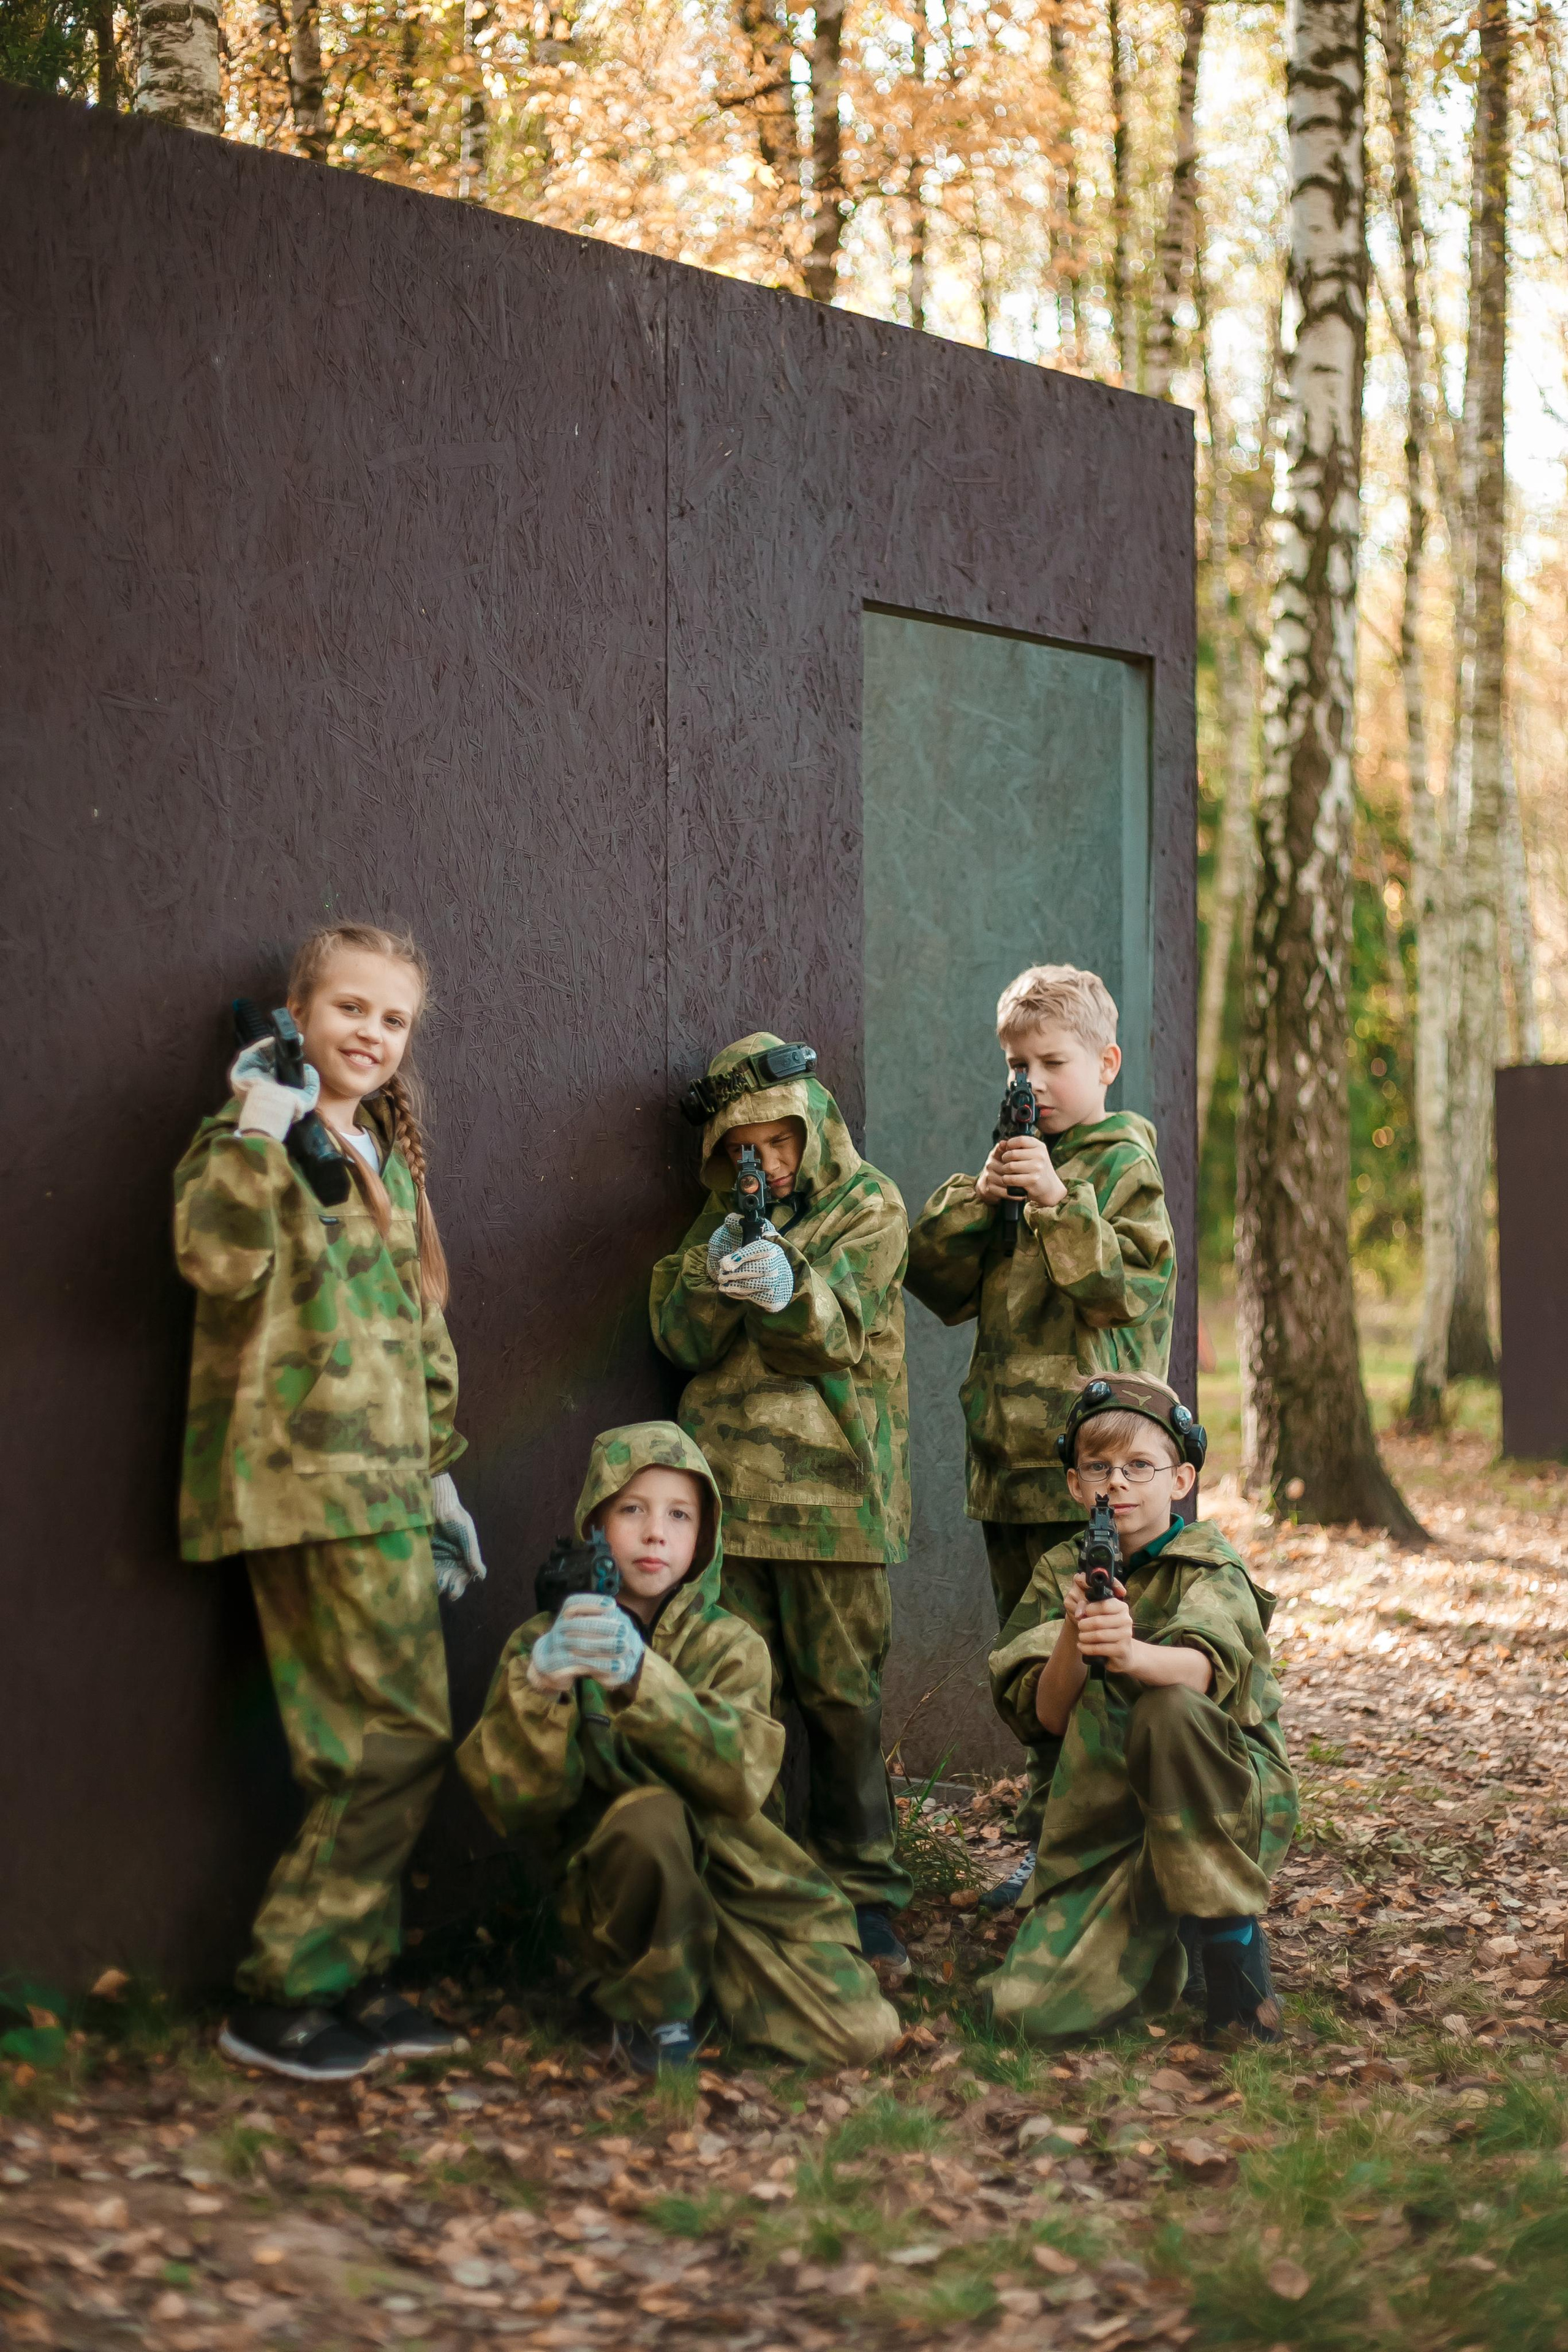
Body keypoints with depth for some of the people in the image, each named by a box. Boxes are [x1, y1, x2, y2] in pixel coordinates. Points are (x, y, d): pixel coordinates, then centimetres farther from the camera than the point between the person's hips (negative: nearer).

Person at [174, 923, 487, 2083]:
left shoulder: (388, 1158, 21)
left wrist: (440, 1475, 23)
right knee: (402, 1737, -10)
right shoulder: (256, 1135, -4)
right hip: (304, 1479, -8)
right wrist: (256, 1134, -27)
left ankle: (351, 1980, 16)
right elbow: (218, 1260, -25)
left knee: (366, 1753, 7)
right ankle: (282, 1993, -1)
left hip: (381, 1484, 8)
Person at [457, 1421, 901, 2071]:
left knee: (860, 2035, -15)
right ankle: (656, 2009, -9)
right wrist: (540, 1684, -31)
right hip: (609, 1892, -2)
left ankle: (717, 1984, 13)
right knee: (648, 1814, -34)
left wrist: (640, 1679, -35)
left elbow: (737, 1776, -19)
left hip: (736, 1882, 2)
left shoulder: (730, 1646, 3)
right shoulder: (542, 1643, 2)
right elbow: (515, 1799, -13)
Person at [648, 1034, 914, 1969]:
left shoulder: (870, 1206, 2)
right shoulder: (723, 1218, 15)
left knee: (843, 1699, 0)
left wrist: (787, 1288, -35)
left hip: (833, 1488, -3)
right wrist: (714, 1276, -17)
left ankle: (863, 1893, 9)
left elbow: (839, 1326, -13)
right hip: (728, 1486, 4)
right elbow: (681, 1339, 4)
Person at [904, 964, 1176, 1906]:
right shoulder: (1015, 1161, 16)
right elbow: (940, 1283, 11)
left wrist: (1060, 1203, -21)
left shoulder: (1125, 1165, -2)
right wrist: (975, 1201, -5)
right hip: (1007, 1453, 7)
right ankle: (1049, 1843, 21)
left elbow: (1127, 1289, -14)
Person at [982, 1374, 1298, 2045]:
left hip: (1225, 1802, -3)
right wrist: (1072, 1637, -26)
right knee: (1035, 2008, -18)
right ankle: (1158, 1940, 15)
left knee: (1168, 1708, -35)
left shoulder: (1209, 1565, -4)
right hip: (1105, 1824, 3)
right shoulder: (1060, 1573, 6)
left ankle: (1231, 1943, -18)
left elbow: (1203, 1668, -26)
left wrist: (1130, 1653, -48)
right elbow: (1048, 1716, -6)